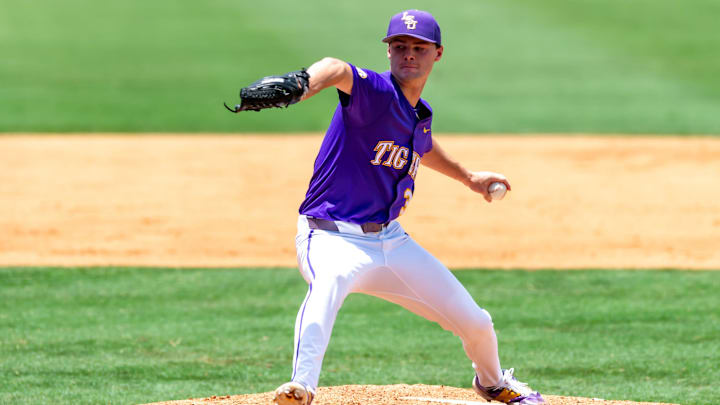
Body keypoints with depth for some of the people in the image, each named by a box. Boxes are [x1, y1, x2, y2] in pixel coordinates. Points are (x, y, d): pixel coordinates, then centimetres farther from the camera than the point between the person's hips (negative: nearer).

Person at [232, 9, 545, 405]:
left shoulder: (420, 116, 9)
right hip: (333, 237, -7)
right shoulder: (377, 93, -15)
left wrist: (467, 176, 49)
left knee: (476, 324, 13)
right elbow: (336, 71, -40)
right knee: (328, 280, -44)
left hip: (390, 239, 7)